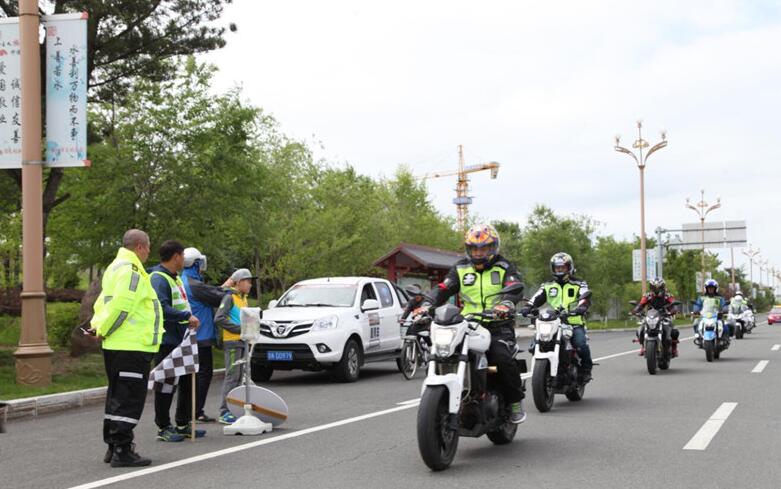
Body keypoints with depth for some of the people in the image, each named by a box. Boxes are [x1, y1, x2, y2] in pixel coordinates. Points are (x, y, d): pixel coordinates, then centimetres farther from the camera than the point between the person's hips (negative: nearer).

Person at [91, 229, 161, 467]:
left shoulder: (115, 268, 19)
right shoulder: (131, 271, -15)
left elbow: (103, 301, 21)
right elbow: (121, 305, -23)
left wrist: (97, 325, 10)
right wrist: (103, 330, -13)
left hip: (115, 347, 10)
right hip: (132, 347, -10)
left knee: (117, 397, 16)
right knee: (129, 400, -7)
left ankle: (113, 447, 23)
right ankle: (122, 451, -5)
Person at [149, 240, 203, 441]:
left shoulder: (176, 278, 17)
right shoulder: (158, 279, -15)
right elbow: (162, 308, -27)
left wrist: (190, 320, 15)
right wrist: (187, 316, -24)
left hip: (181, 340, 10)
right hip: (166, 341, -10)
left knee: (187, 383, 14)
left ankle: (183, 424, 24)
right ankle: (163, 428, 7)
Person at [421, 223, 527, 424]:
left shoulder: (505, 267, 5)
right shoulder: (460, 268, 15)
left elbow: (516, 288, -12)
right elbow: (443, 289, 7)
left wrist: (506, 304, -34)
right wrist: (426, 305, -13)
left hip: (498, 326, -3)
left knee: (503, 358, -27)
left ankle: (515, 401, -8)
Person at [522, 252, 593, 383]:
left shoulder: (579, 284, 9)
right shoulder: (548, 286, 19)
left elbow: (585, 297, -10)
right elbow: (537, 297, 4)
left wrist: (582, 307, -33)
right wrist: (528, 307, -17)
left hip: (575, 324, -3)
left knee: (581, 344, -28)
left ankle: (586, 369, -4)